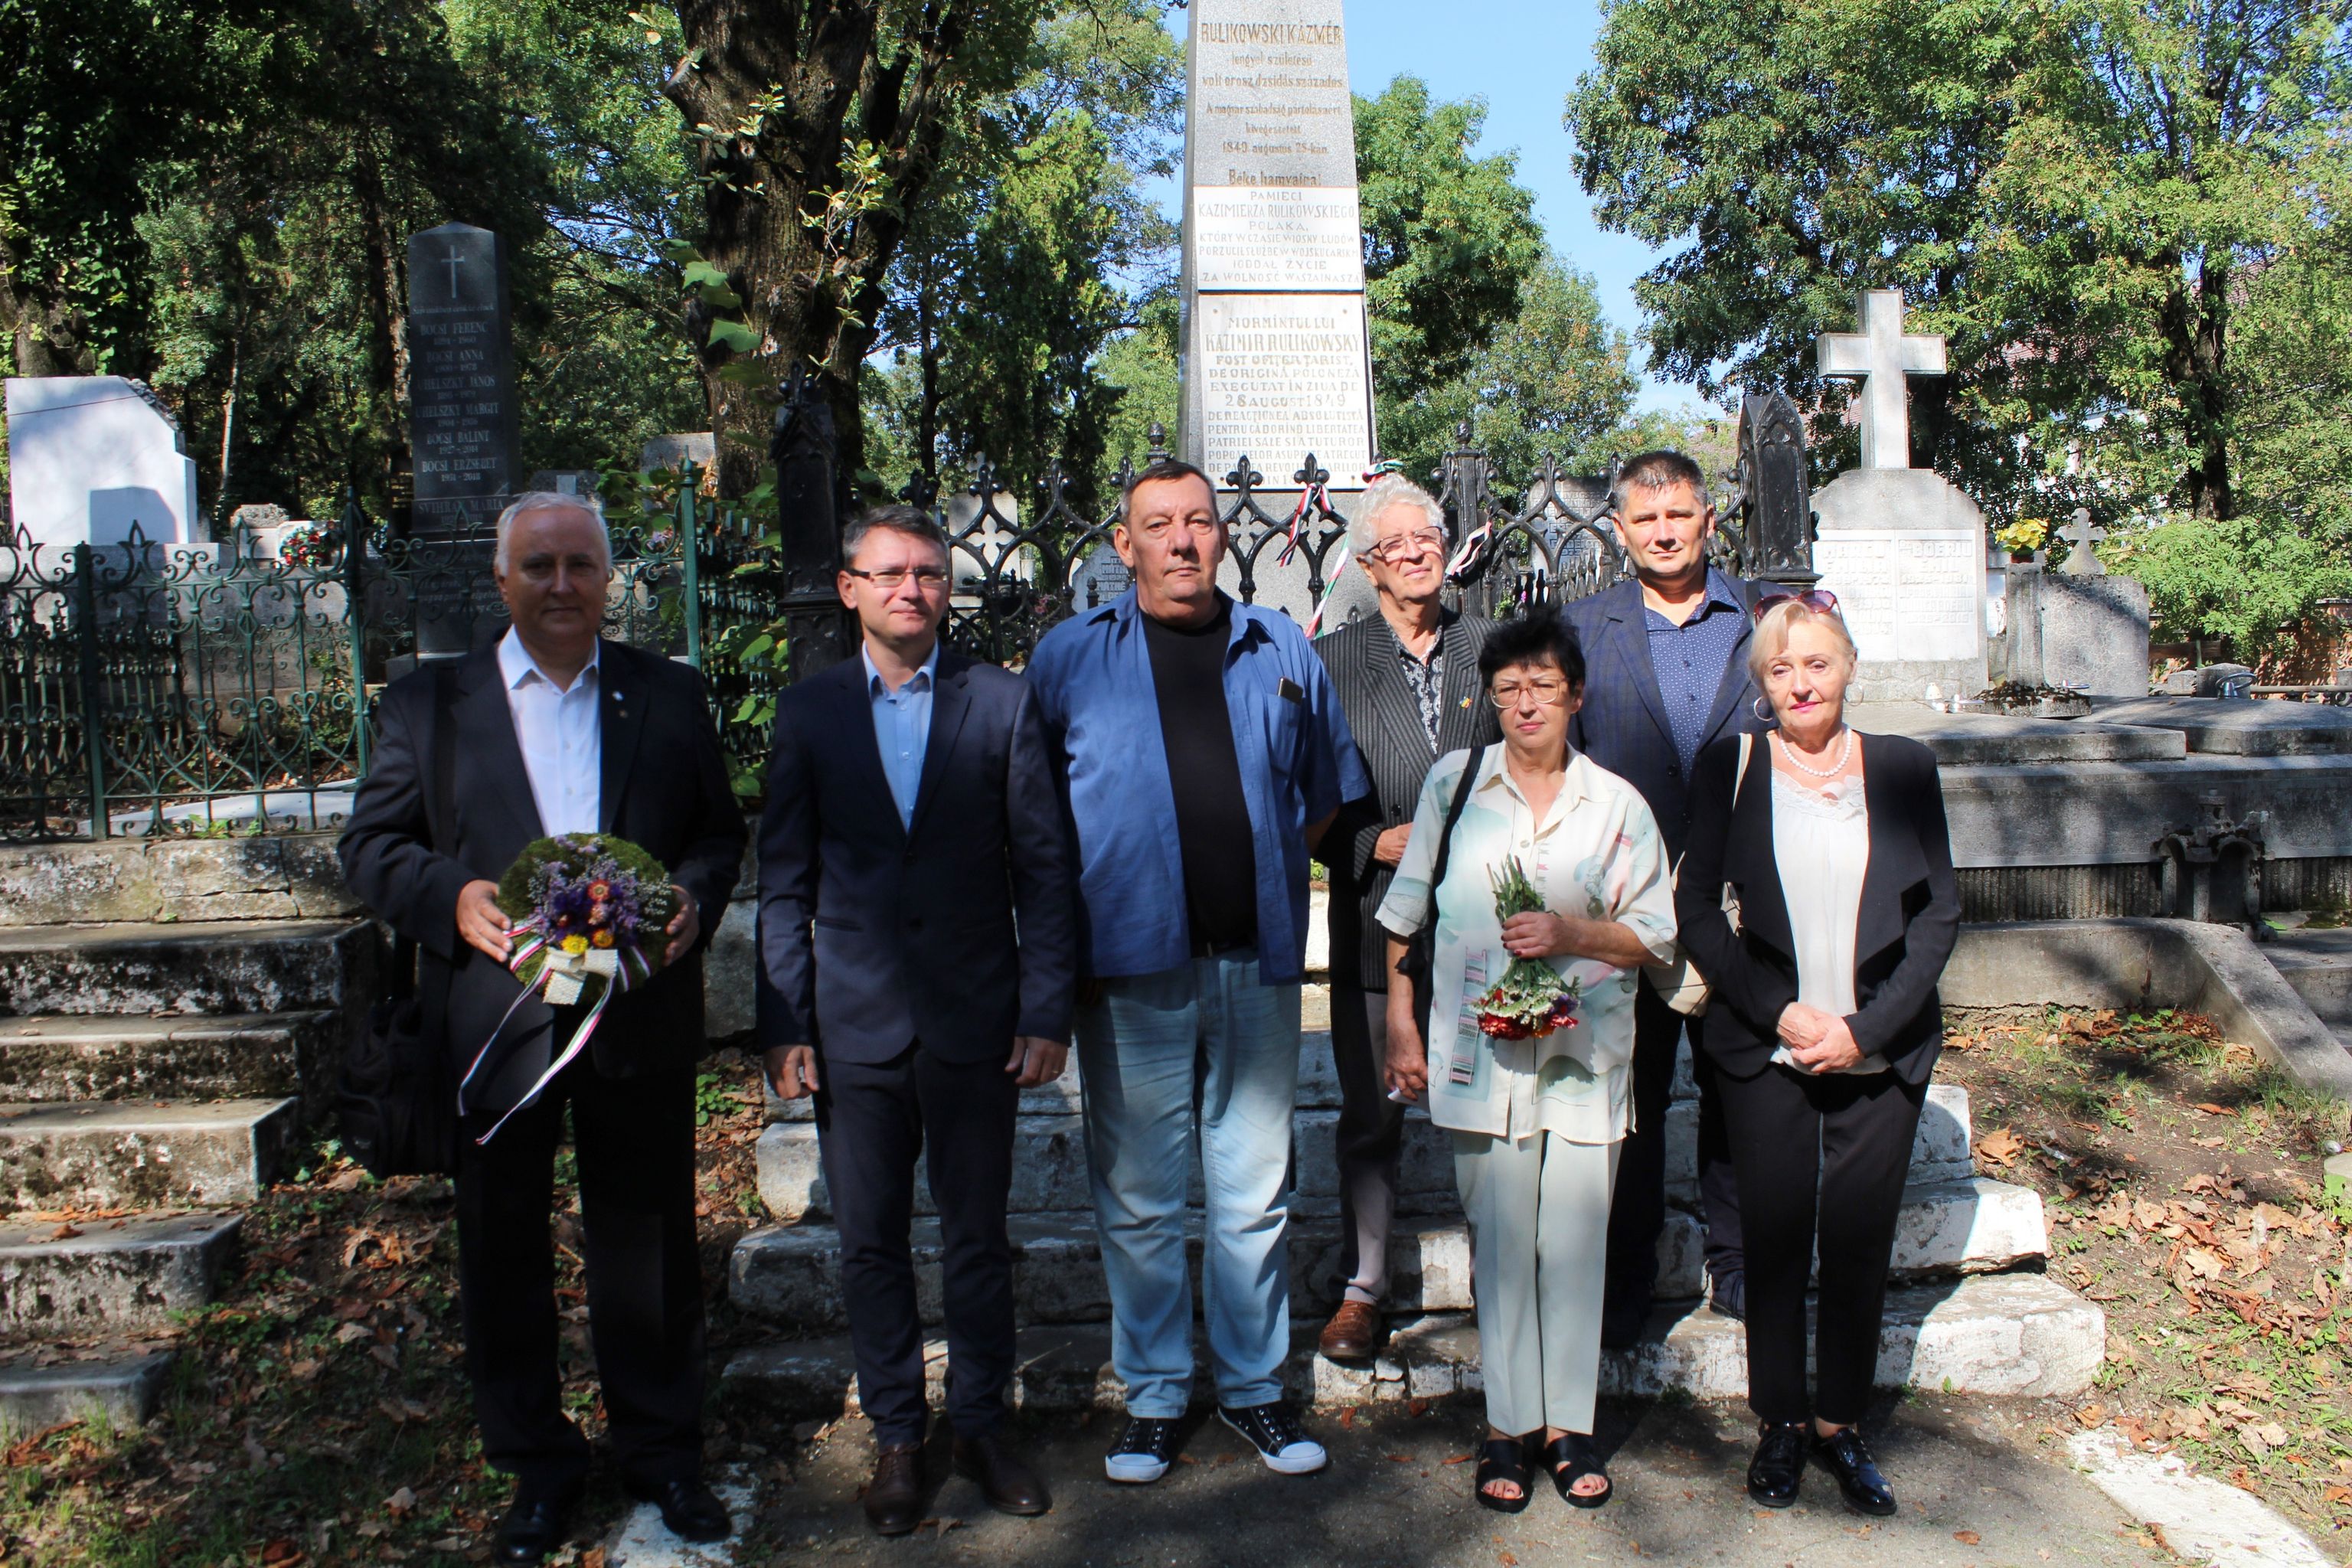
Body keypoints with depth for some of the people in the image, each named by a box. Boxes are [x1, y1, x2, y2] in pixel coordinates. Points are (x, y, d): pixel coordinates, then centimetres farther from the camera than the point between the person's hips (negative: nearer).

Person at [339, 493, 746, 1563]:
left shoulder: (670, 696, 6)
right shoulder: (427, 704, 4)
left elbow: (720, 831, 9)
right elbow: (370, 845, 4)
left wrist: (694, 901, -11)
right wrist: (451, 899, -15)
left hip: (639, 1020, 0)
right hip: (494, 1022, 0)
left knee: (648, 1244, 12)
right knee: (502, 1252, 11)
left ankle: (662, 1448, 31)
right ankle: (534, 1464, 31)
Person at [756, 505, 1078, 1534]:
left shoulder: (1003, 703, 0)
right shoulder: (808, 712, 4)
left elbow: (1043, 867, 0)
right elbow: (783, 881, 5)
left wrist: (1047, 1012, -4)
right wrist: (783, 1024, -1)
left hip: (975, 1023, -1)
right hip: (855, 1025, 1)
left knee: (978, 1239, 11)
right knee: (870, 1245, 11)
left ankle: (981, 1424, 29)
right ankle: (896, 1436, 28)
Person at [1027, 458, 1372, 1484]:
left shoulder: (1282, 652, 9)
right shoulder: (1069, 656, 3)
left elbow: (1328, 791, 18)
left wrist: (1270, 878, 10)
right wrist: (1069, 932, 1)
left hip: (1257, 965, 2)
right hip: (1131, 971, -2)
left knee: (1255, 1196, 10)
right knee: (1137, 1200, 7)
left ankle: (1253, 1386, 26)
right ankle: (1152, 1396, 22)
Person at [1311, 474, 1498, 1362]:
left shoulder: (1491, 649, 6)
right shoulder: (1331, 661, 2)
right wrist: (1380, 844, -12)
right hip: (1377, 918, -1)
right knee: (1370, 1114, 7)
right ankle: (1362, 1288, 22)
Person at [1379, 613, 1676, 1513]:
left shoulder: (1618, 804, 5)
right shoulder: (1455, 783, 4)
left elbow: (1656, 935, 5)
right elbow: (1405, 915, 8)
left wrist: (1573, 935, -12)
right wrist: (1401, 1028, 5)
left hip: (1587, 1056, 1)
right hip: (1481, 1052, 0)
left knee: (1575, 1241, 3)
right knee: (1500, 1239, 3)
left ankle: (1568, 1423, 18)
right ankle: (1508, 1424, 16)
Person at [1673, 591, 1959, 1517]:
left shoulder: (1904, 767, 4)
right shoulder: (1729, 770, 1)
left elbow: (1940, 910, 2)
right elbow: (1697, 910, 1)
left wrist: (1865, 1027, -7)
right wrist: (1779, 1013, -10)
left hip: (1882, 1054, 1)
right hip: (1766, 1053, -1)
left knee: (1861, 1240, 8)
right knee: (1775, 1239, 6)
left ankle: (1840, 1423, 25)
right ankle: (1781, 1423, 23)